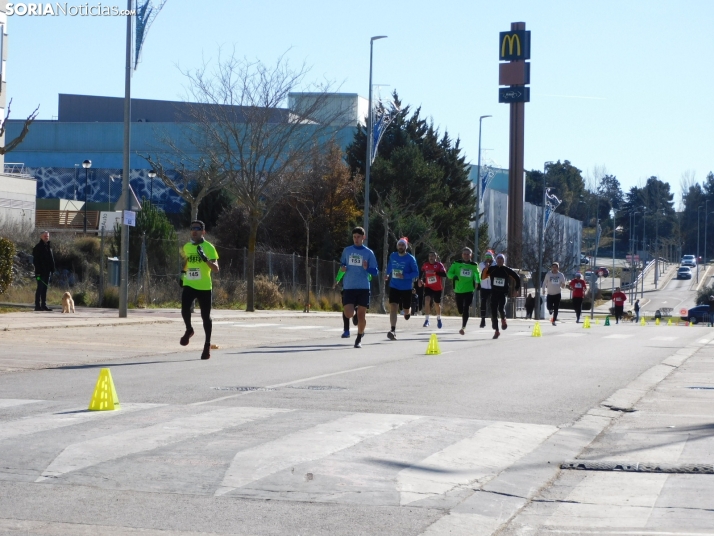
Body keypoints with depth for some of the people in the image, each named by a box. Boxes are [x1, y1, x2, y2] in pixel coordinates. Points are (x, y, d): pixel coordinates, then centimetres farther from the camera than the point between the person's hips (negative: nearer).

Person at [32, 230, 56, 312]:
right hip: (41, 271, -7)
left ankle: (44, 305, 14)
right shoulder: (38, 247, -9)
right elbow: (35, 260, -13)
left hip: (47, 271, 7)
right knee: (40, 288, -7)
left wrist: (52, 269, 13)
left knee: (45, 288, 10)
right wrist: (38, 271, -19)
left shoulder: (49, 246, 15)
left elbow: (52, 258, 20)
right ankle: (37, 306, -5)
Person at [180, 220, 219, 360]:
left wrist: (205, 259, -28)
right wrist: (183, 273, 21)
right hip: (189, 285, 3)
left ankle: (207, 345, 19)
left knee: (205, 316, 3)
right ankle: (189, 330, 10)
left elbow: (216, 269, -13)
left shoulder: (209, 247, -6)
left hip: (204, 287, -3)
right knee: (185, 309, -20)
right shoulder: (186, 247, 9)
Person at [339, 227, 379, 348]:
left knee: (361, 315, 0)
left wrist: (367, 268, -18)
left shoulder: (369, 253, 3)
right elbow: (342, 264, 23)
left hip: (363, 288, -1)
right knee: (348, 314, -11)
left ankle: (359, 339, 16)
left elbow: (375, 272, 3)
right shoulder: (346, 250, 9)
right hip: (348, 287, 1)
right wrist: (342, 268, -1)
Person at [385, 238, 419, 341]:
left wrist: (404, 276, -23)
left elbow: (416, 273, -12)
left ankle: (408, 311, 50)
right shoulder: (392, 256, 3)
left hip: (406, 288, -2)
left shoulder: (410, 258, -10)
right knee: (393, 307, -16)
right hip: (394, 287, 2)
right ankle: (393, 331, -20)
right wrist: (387, 274, 13)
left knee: (406, 311, 11)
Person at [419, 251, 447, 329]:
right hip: (428, 287, 1)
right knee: (427, 300, -24)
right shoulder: (425, 265, 2)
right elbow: (422, 273, 20)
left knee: (437, 304, 13)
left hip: (437, 288, -1)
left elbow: (444, 274, -20)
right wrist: (420, 280, 4)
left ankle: (439, 319, 40)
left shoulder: (439, 265, -8)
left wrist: (435, 272, -31)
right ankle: (426, 320, -20)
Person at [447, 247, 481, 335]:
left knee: (466, 309, -11)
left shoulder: (474, 265, 2)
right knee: (460, 310, 10)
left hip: (469, 290, -1)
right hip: (458, 290, 1)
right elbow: (449, 273, -5)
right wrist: (454, 276, -24)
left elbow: (477, 274, 20)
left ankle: (463, 327, -6)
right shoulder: (457, 264, -2)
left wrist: (478, 283, 13)